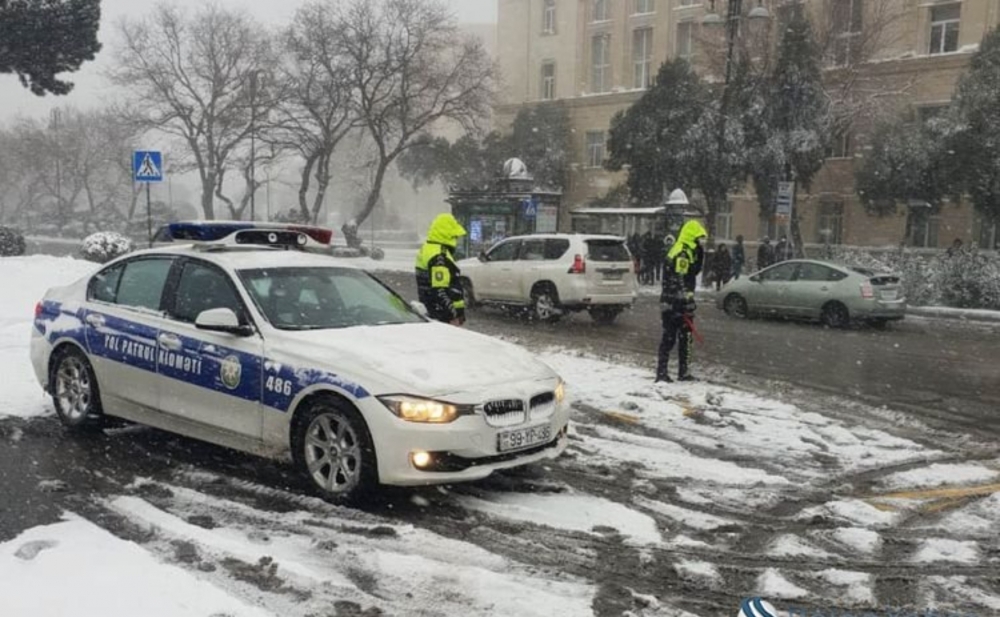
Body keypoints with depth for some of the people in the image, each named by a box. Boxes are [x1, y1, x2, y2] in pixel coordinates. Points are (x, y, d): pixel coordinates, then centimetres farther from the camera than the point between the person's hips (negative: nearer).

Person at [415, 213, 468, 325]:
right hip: (444, 315, -11)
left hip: (433, 311, 11)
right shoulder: (439, 258, -20)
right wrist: (453, 316, -23)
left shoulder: (428, 250, 14)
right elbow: (440, 291, -26)